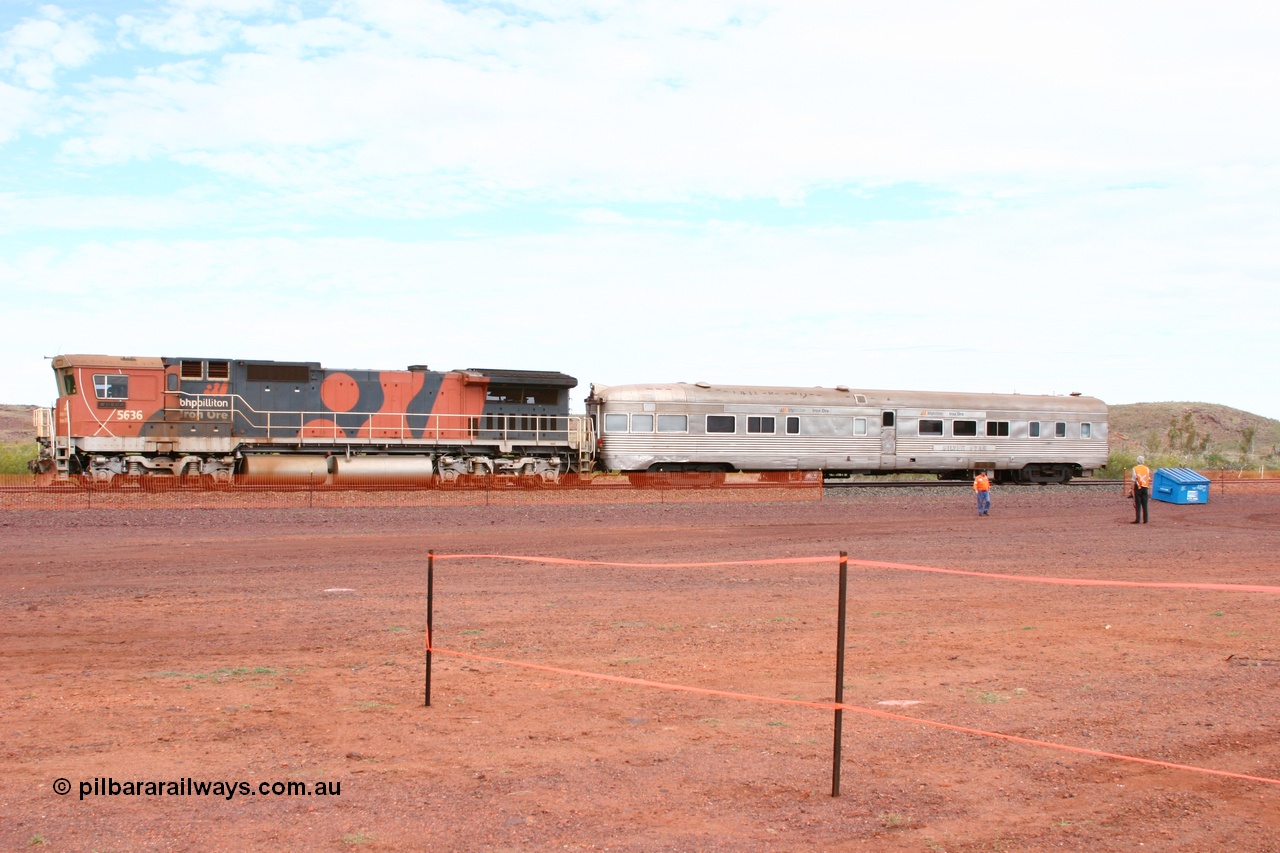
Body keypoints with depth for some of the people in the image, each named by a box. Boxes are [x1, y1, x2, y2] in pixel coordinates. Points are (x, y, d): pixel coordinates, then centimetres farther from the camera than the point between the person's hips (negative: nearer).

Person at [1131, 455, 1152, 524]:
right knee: (1144, 505, 6)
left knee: (1137, 505, 0)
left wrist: (1132, 489, -2)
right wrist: (1149, 490, 10)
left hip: (1138, 488, -3)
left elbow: (1133, 480, -8)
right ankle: (1145, 520, 6)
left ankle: (1137, 519, -4)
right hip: (1145, 487, 3)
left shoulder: (1135, 469, -6)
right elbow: (1149, 480, 5)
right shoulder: (1147, 469, 4)